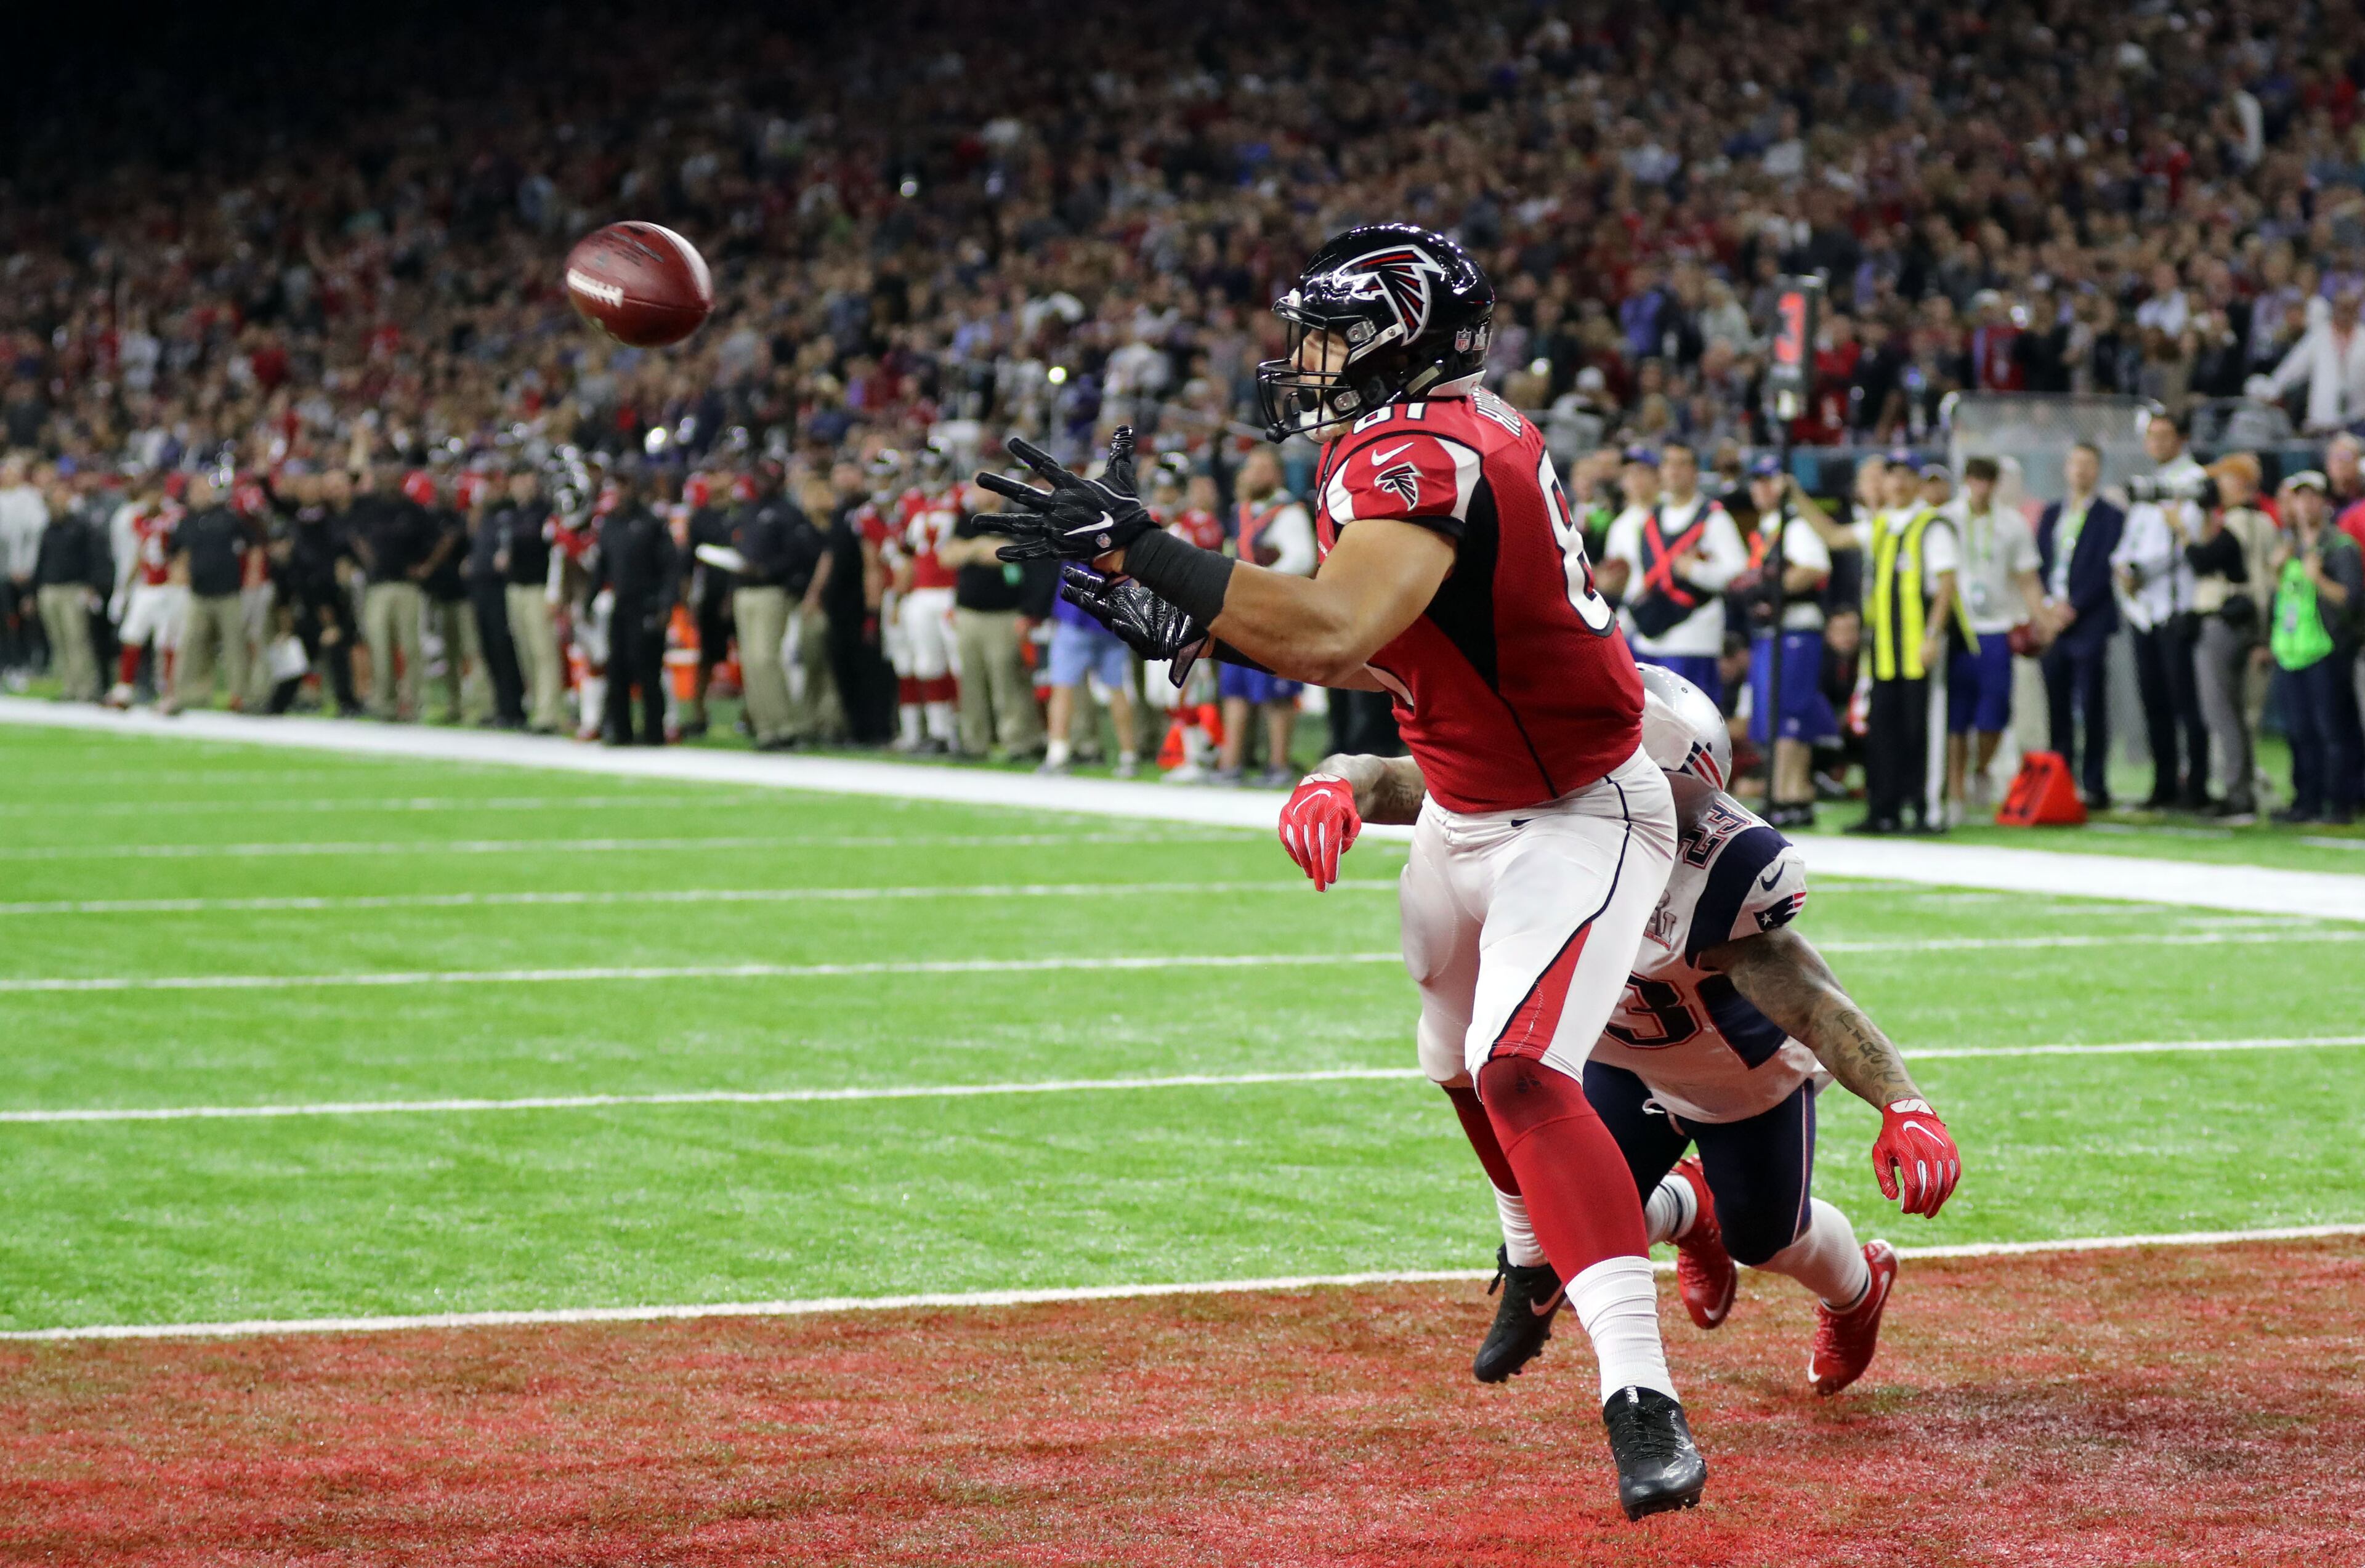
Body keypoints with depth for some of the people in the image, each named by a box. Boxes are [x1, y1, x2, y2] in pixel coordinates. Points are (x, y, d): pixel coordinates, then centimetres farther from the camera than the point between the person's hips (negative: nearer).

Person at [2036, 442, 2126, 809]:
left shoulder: (2110, 517, 1)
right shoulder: (2051, 514, 17)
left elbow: (2104, 571, -6)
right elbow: (2040, 564, 12)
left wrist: (2072, 608, -11)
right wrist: (2049, 606, -2)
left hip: (2089, 624, -5)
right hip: (2052, 623, 5)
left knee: (2092, 708, -5)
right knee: (2057, 707, 4)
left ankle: (2095, 786, -2)